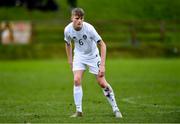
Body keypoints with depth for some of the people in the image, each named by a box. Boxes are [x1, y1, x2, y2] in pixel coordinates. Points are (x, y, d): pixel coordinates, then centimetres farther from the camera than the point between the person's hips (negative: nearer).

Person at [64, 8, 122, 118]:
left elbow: (102, 45, -23)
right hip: (79, 55, 3)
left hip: (93, 55, -2)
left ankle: (115, 109, 8)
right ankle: (79, 111, -5)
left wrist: (102, 65, -27)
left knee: (102, 82, -5)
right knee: (77, 80, -15)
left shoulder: (89, 28, -29)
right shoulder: (68, 29, -18)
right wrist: (70, 60, 8)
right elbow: (68, 44, 5)